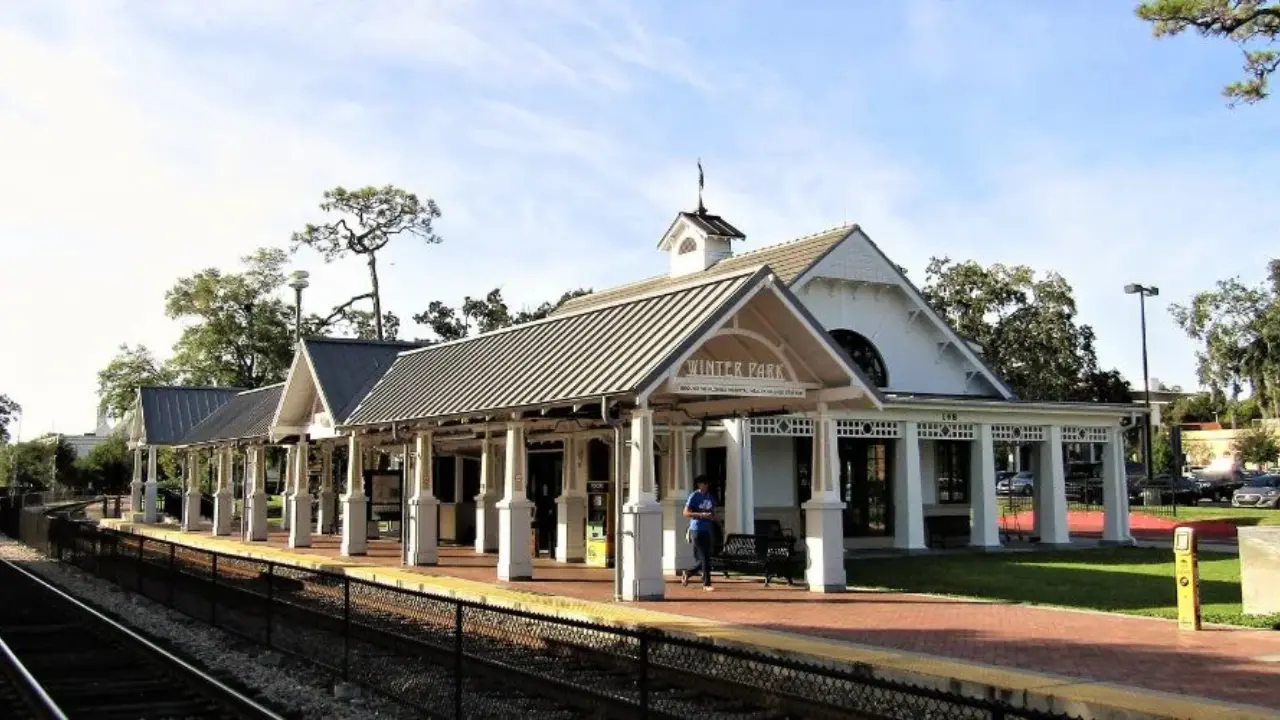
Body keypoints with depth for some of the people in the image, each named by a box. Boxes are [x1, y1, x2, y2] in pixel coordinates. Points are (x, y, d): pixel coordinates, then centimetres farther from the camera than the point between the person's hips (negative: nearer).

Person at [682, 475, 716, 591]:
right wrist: (702, 515, -17)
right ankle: (706, 583, 0)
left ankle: (687, 574, 28)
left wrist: (713, 516, 2)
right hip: (696, 530, -7)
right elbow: (686, 513, -9)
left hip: (707, 530, 7)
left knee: (705, 558, 8)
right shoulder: (694, 496, -5)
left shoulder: (710, 497, 14)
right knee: (704, 558, -8)